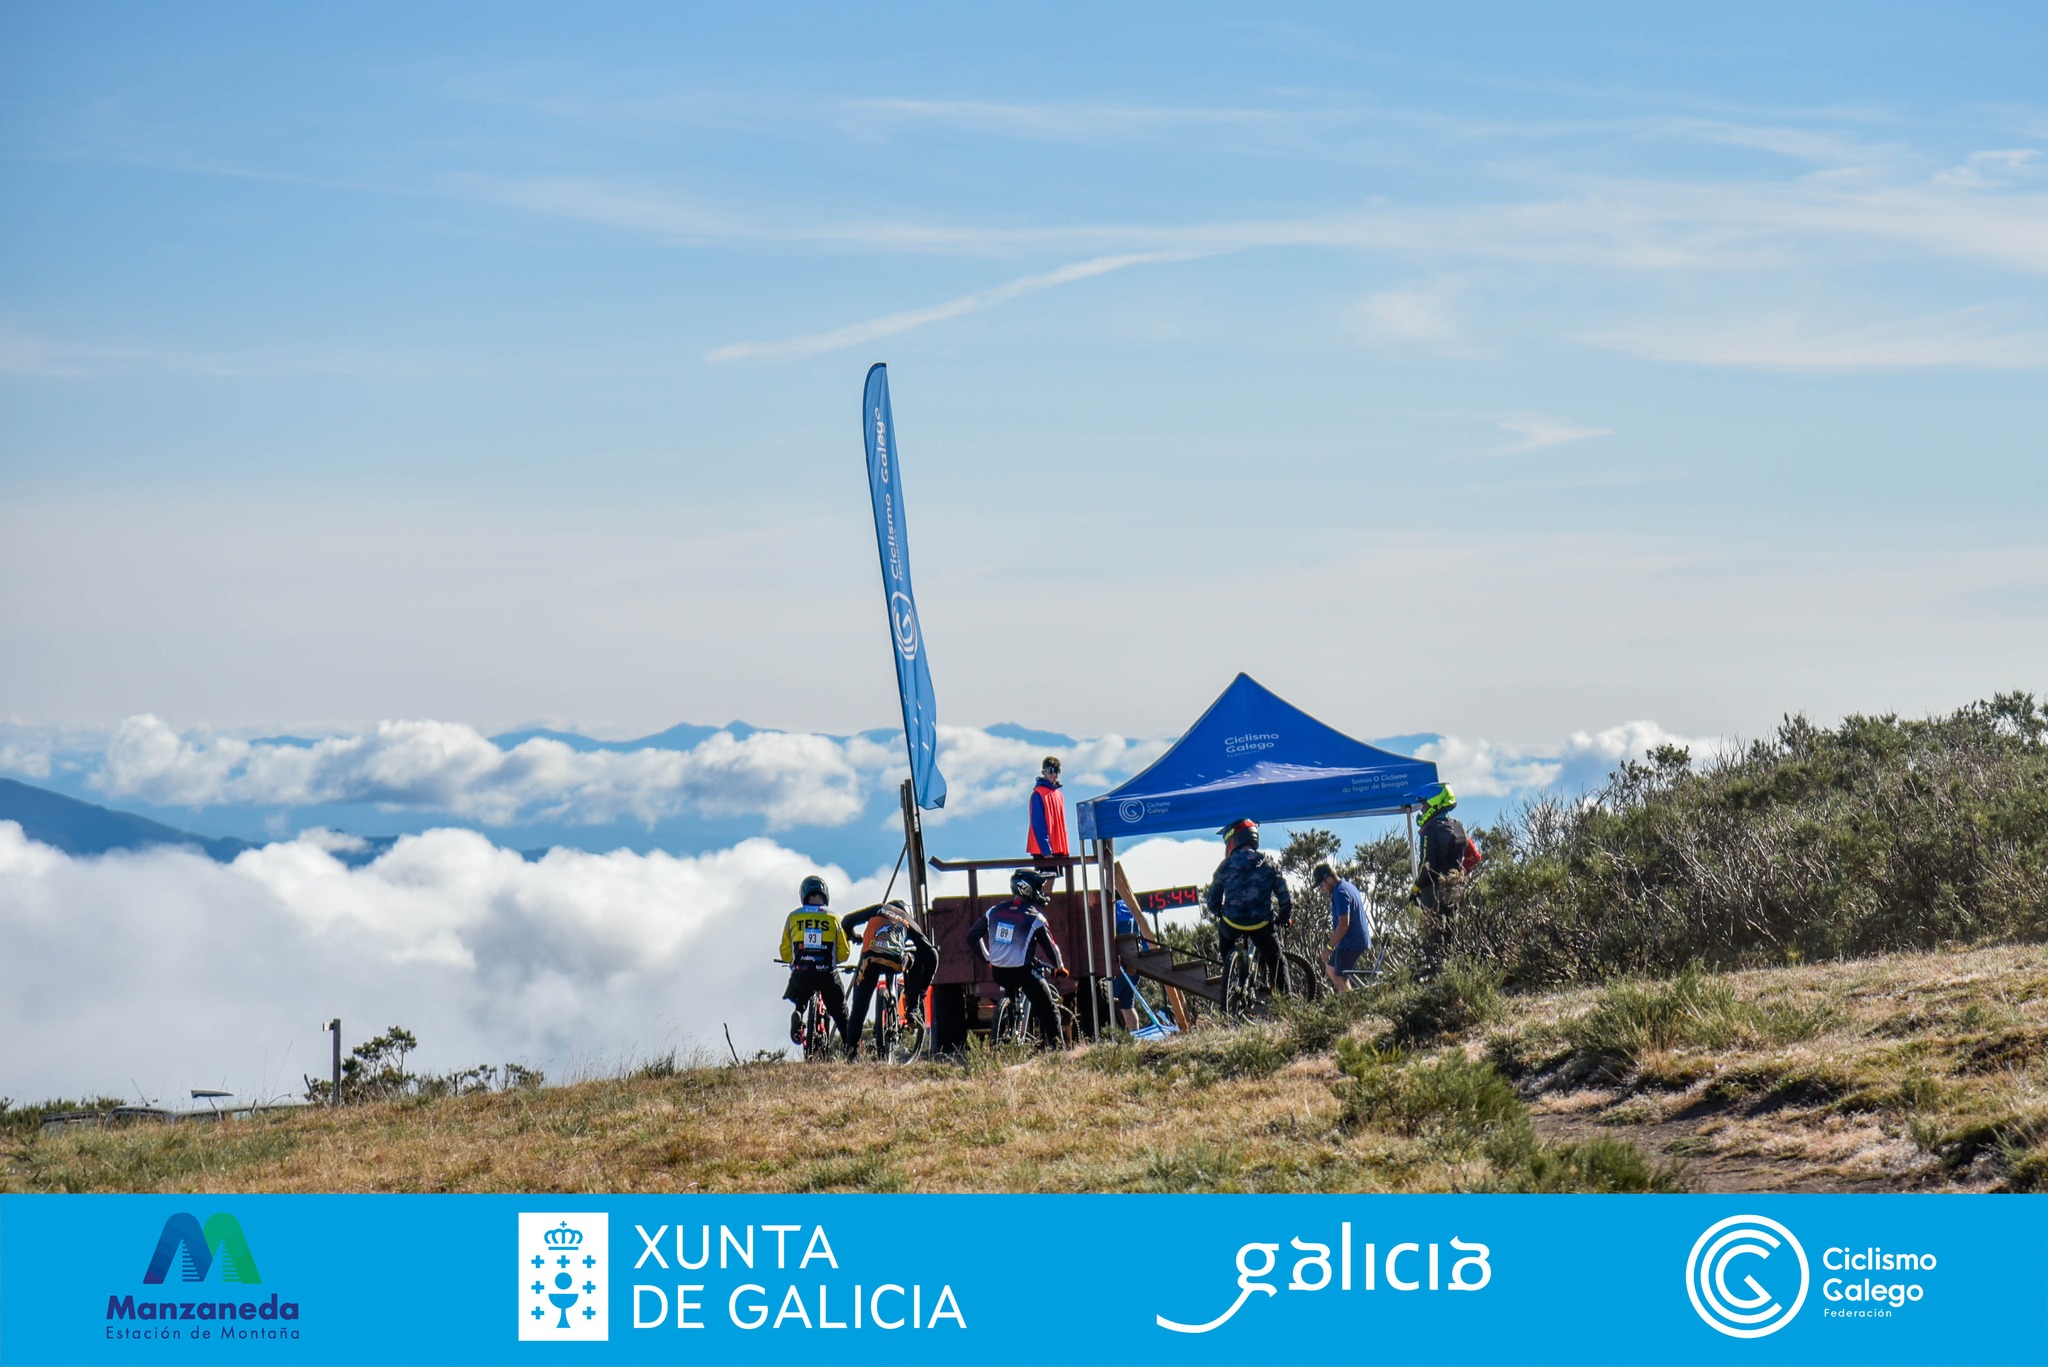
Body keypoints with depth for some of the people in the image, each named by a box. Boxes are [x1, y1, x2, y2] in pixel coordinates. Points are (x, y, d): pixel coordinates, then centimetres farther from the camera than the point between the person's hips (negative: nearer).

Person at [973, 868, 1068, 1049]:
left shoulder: (994, 911, 5)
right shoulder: (1034, 917, -10)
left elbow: (972, 936, 12)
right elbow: (1050, 946, -2)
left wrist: (987, 957, 26)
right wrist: (1060, 967, 17)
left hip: (998, 972, 6)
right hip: (1023, 973, -6)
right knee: (1047, 1011, 2)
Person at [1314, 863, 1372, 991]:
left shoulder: (1341, 893, -20)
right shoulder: (1349, 886, 12)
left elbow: (1343, 924, -24)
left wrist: (1329, 947, -19)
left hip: (1350, 943, -11)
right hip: (1358, 940, 11)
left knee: (1341, 979, -5)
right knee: (1330, 969, 19)